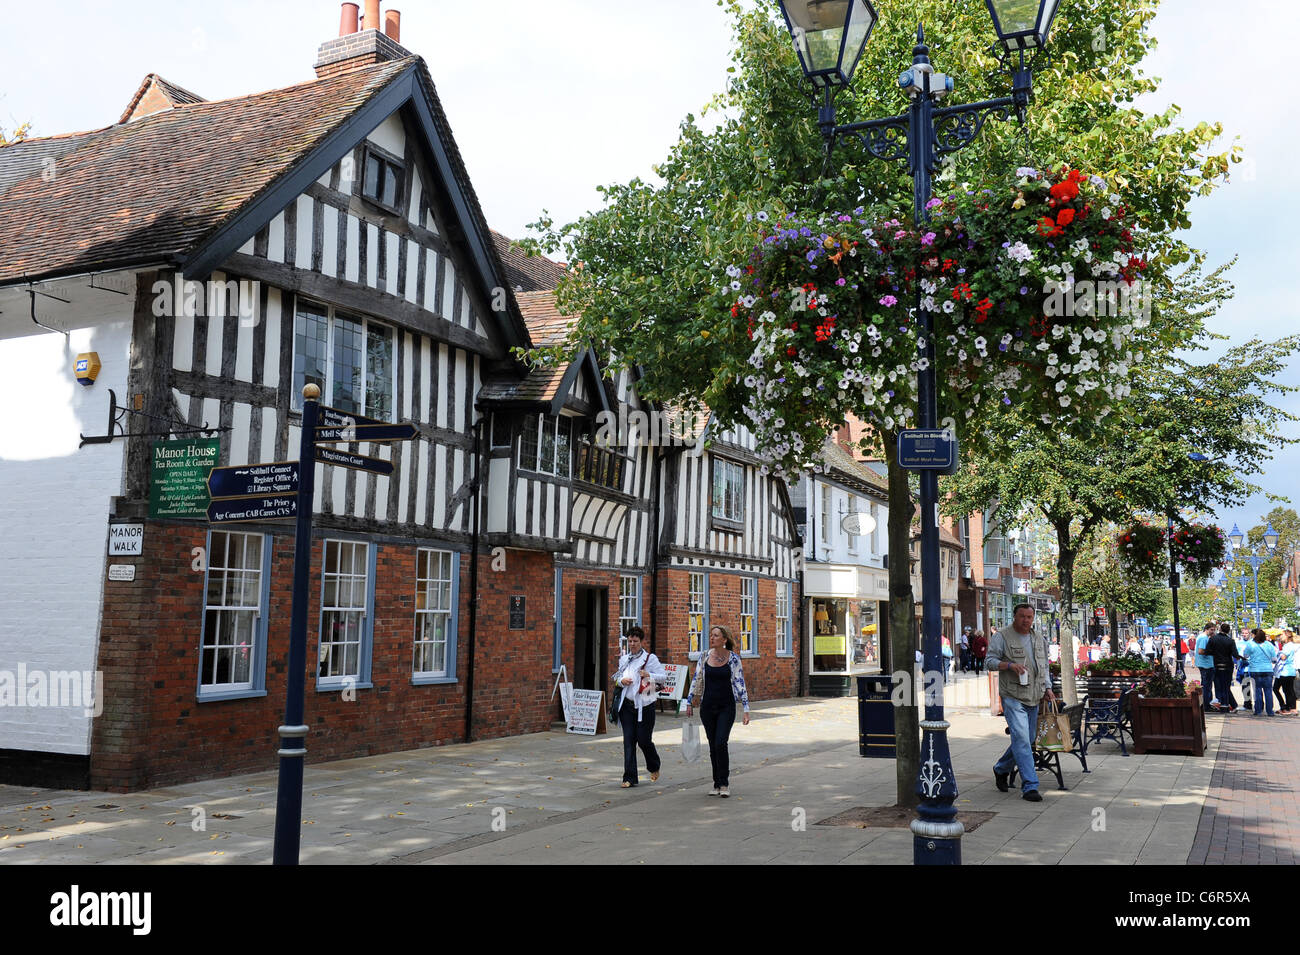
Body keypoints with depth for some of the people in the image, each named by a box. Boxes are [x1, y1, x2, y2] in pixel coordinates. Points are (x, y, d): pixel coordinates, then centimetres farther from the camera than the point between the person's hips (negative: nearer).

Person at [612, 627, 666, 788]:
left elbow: (664, 676, -8)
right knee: (628, 741, -1)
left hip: (644, 705, -4)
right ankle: (629, 778, 2)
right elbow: (618, 676, 23)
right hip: (627, 704, 4)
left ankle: (654, 768, 29)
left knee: (644, 740, -1)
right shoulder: (623, 659, 12)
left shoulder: (650, 658, -4)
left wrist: (649, 675, -25)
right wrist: (621, 680, 0)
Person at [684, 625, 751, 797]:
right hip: (707, 707, 3)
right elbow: (696, 680, 11)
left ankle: (724, 784, -2)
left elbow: (740, 684, -5)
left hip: (726, 707, -3)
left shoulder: (733, 658, -5)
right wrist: (689, 702, 10)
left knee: (720, 743, -14)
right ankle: (717, 784, 19)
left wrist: (746, 709, -8)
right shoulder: (705, 657, 3)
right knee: (713, 746, 8)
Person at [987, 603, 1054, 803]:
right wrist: (1009, 665, -21)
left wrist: (1047, 688, 11)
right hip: (1012, 697, -7)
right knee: (1021, 738, -15)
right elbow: (990, 661, -5)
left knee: (1026, 739, 12)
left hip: (1033, 698, 7)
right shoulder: (1002, 637, -3)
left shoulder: (1039, 640, 16)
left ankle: (1001, 769, 34)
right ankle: (1030, 786, -14)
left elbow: (1044, 666, 23)